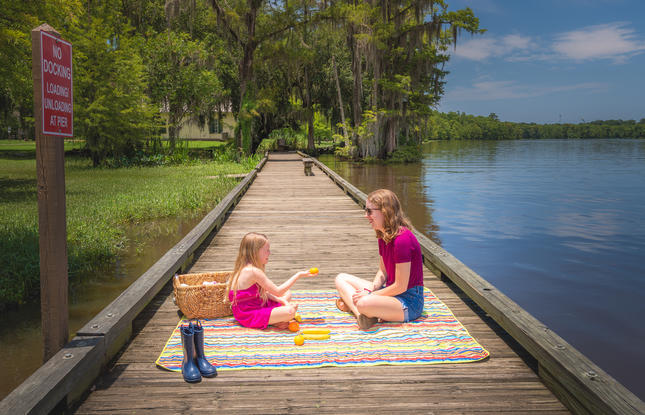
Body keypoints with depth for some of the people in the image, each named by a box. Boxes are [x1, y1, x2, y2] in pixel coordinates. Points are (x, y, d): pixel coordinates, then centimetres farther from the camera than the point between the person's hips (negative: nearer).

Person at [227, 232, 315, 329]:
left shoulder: (245, 268, 9)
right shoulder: (254, 271, -22)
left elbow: (264, 292, 15)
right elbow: (277, 291, -17)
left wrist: (282, 301, 2)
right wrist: (298, 275, -10)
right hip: (249, 316, -11)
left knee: (287, 293, 19)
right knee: (290, 311, -30)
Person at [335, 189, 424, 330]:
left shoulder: (403, 239, -24)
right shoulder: (383, 236, 5)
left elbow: (401, 286, -22)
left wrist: (370, 295, -13)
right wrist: (370, 290, -6)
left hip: (409, 303, -10)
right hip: (392, 292, 10)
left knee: (364, 303, -39)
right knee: (341, 279, 6)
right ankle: (360, 314, -17)